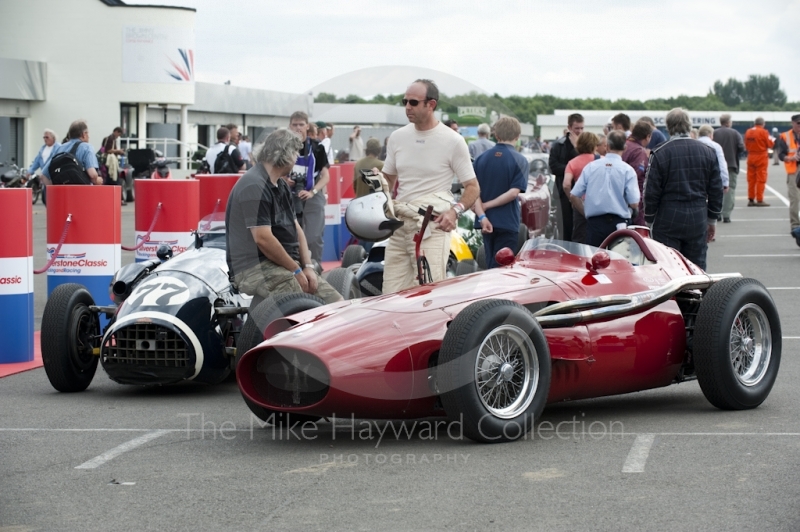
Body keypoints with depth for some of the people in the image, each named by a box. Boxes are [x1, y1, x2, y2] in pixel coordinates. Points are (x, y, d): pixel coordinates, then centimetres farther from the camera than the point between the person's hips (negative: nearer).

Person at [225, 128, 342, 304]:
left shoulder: (281, 186, 18)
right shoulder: (254, 186, -14)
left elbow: (296, 228, 18)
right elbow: (263, 238, -20)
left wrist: (307, 266, 2)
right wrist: (296, 270, -13)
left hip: (285, 263, 10)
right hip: (254, 269, -10)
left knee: (336, 302, -5)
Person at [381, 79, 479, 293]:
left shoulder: (452, 141, -2)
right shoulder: (398, 137, 13)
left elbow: (472, 187, 2)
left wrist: (455, 211, -18)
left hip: (432, 226, -5)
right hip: (399, 225, 5)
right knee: (391, 295, -1)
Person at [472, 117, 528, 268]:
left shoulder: (481, 158, 2)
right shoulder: (520, 161, -8)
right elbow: (513, 192, -18)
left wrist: (482, 216, -13)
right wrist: (486, 205, -12)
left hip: (487, 222, 4)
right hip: (508, 222, -4)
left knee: (490, 266, 16)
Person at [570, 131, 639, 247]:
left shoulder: (590, 166, 2)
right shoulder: (627, 170, -5)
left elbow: (574, 195, 3)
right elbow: (634, 203, -9)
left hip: (594, 223, 2)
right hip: (617, 223, -2)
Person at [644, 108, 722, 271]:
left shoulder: (659, 154, -8)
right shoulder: (708, 153, 4)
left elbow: (651, 192, -6)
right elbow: (716, 190, 8)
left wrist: (649, 221, 5)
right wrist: (712, 220, 17)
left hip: (668, 220, -3)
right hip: (698, 220, 3)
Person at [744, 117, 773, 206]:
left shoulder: (748, 132, 4)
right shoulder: (763, 132, -13)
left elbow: (746, 145, 9)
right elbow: (770, 144, -8)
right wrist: (772, 141, 11)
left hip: (750, 156, 5)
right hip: (761, 157, -5)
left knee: (751, 179, 9)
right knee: (761, 179, -2)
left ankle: (751, 200, 11)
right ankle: (759, 200, -3)